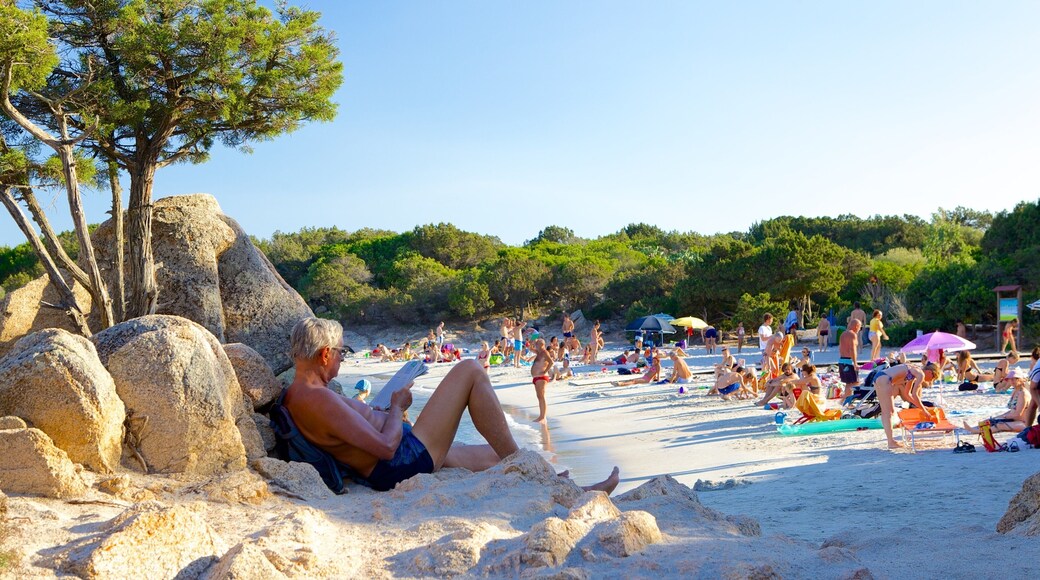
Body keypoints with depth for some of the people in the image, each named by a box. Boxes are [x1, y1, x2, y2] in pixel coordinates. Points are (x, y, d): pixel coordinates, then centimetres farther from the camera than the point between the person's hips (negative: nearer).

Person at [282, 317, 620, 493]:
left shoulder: (295, 396, 10)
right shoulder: (320, 399, -22)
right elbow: (386, 446, -22)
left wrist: (384, 411, 12)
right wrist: (397, 406, -7)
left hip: (389, 472, 11)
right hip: (405, 461, -11)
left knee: (495, 455, 19)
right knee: (470, 371, -9)